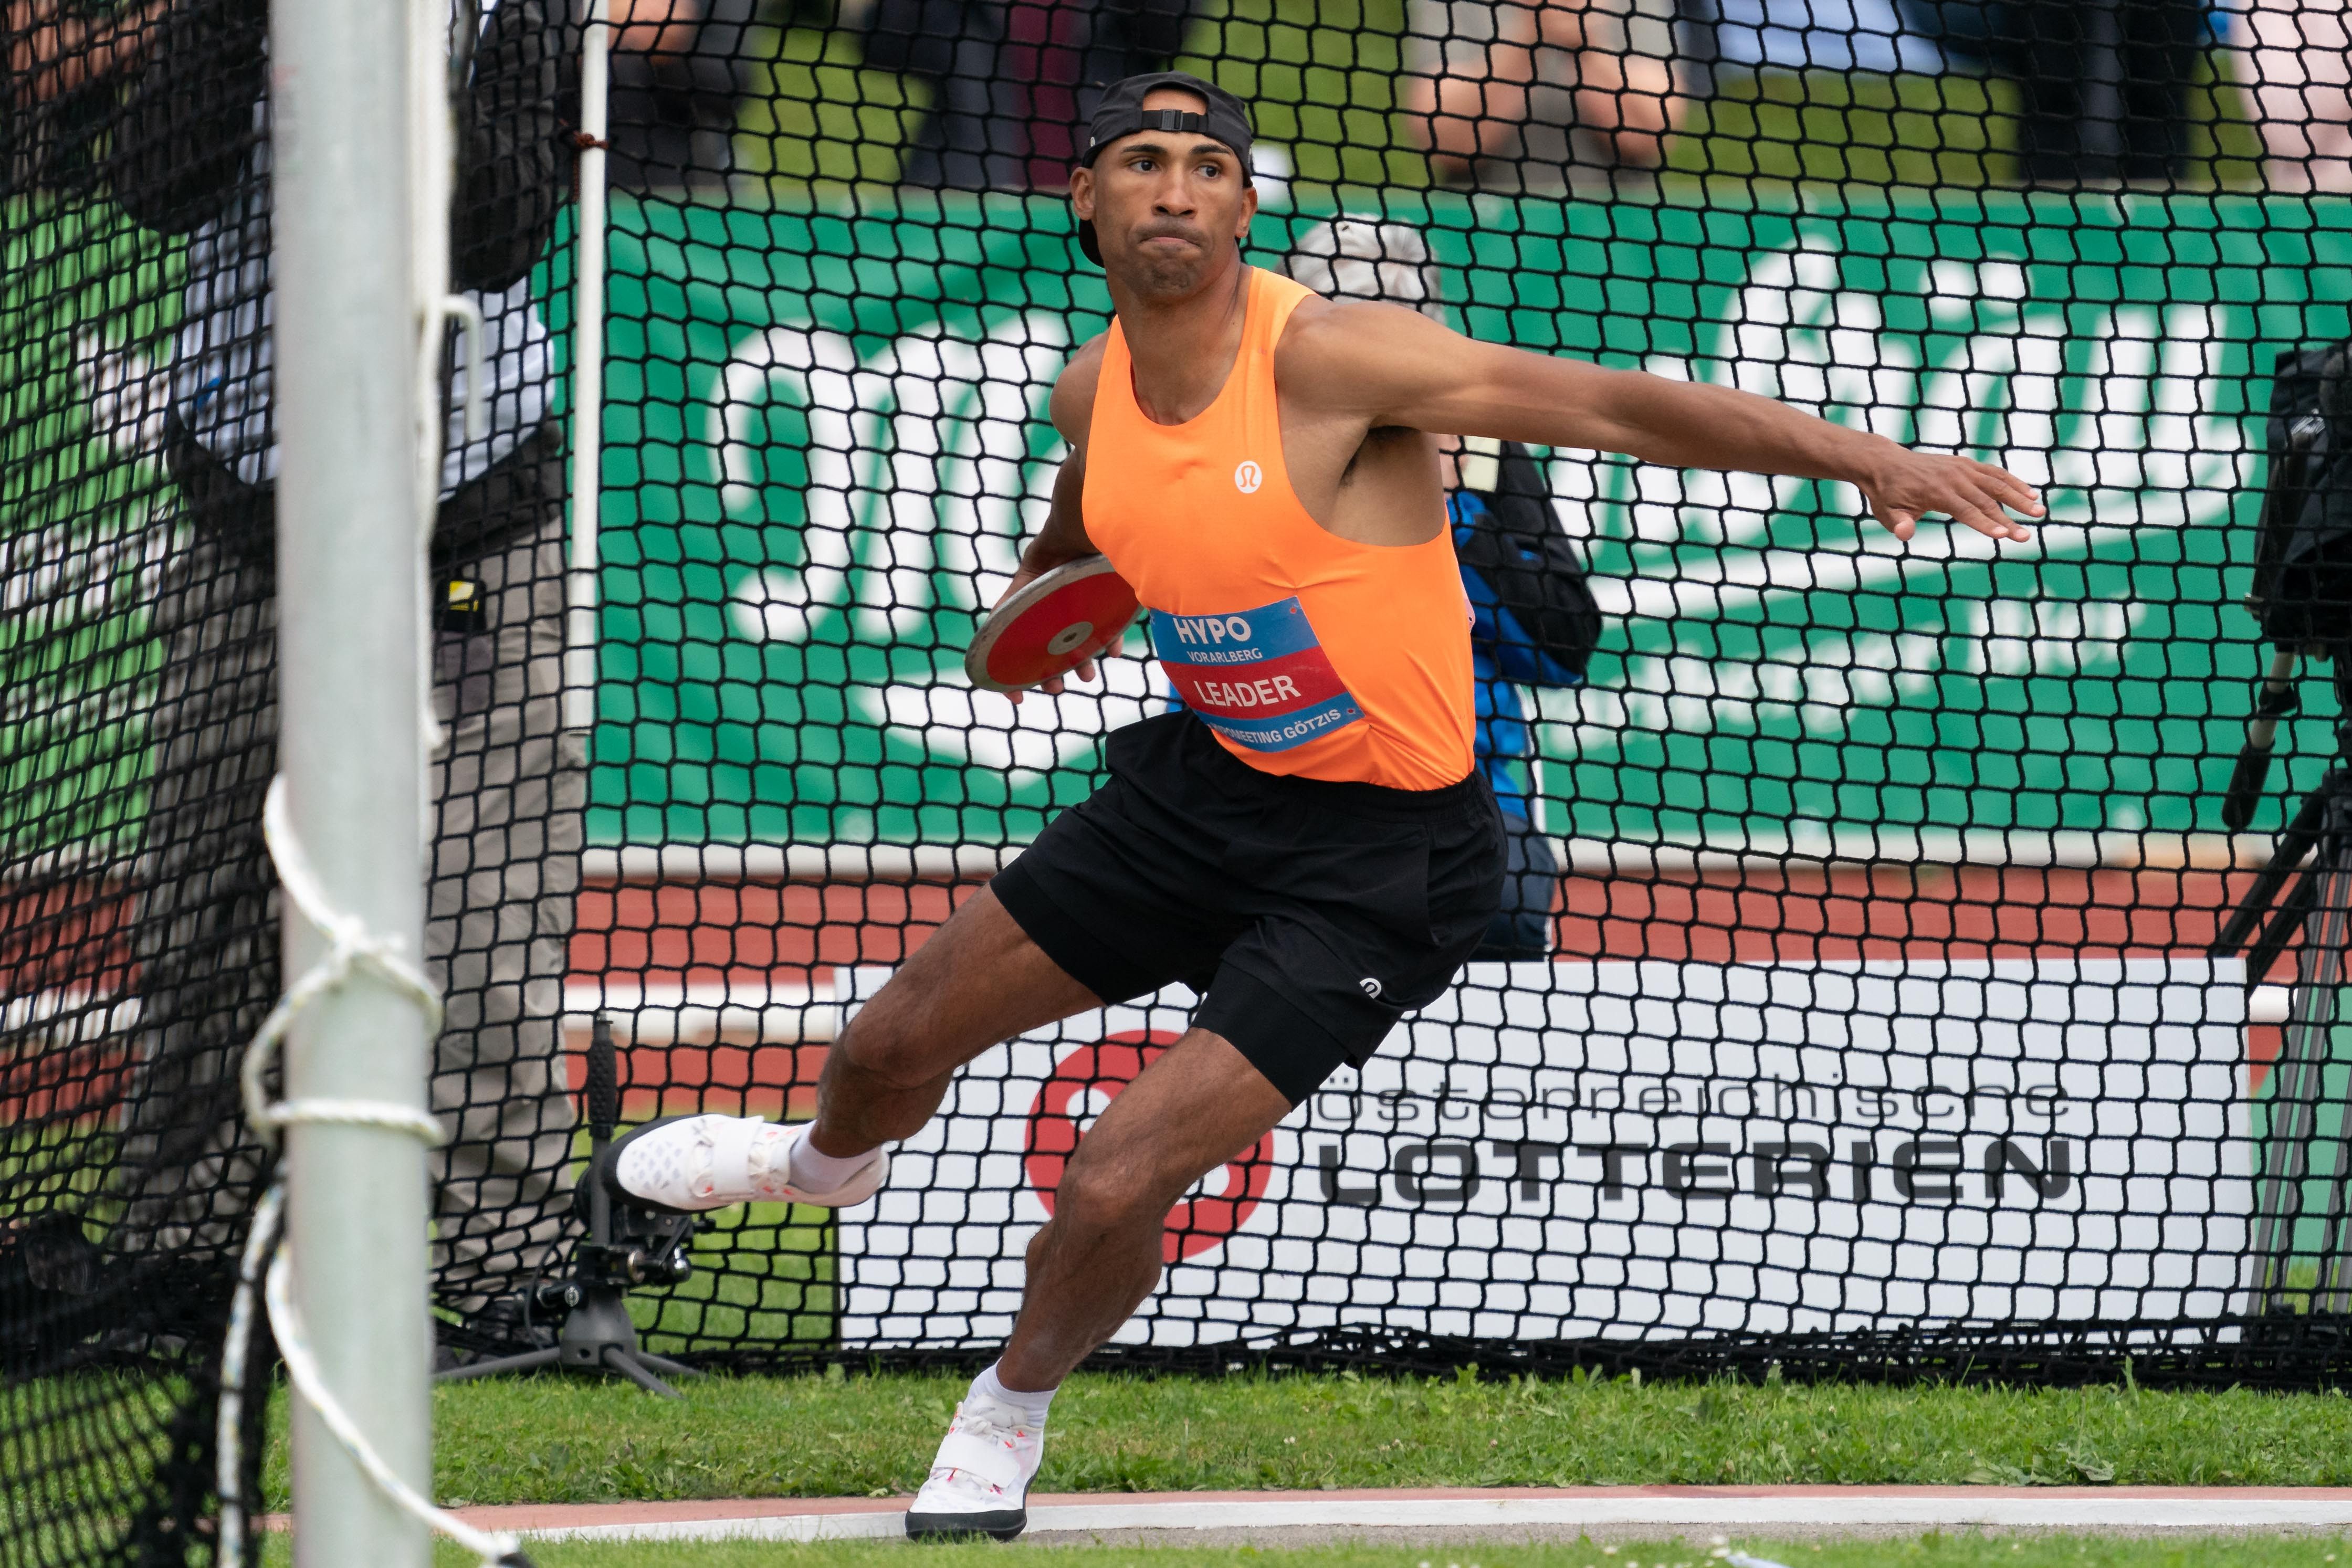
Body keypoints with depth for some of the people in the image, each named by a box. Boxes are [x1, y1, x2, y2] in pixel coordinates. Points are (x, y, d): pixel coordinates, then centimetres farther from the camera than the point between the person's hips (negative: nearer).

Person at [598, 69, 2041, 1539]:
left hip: (1378, 857, -7)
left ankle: (1014, 1411, 19)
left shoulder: (1328, 357, -26)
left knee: (1115, 1186, -14)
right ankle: (828, 1160, 57)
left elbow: (1621, 403, -30)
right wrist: (1042, 588, 12)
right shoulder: (1095, 389, -4)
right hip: (1205, 788, 7)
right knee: (893, 1045, 18)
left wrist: (1865, 455, -37)